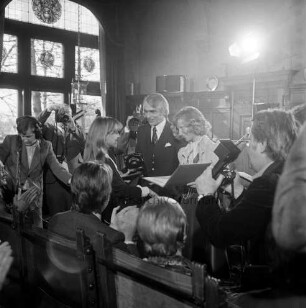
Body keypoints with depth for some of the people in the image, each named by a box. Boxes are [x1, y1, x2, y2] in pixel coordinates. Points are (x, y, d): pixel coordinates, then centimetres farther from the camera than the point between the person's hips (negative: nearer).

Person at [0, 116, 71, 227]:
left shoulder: (46, 146, 0)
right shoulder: (11, 141, -2)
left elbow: (56, 167, -6)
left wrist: (71, 180, -22)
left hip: (34, 195, 1)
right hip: (12, 193, -1)